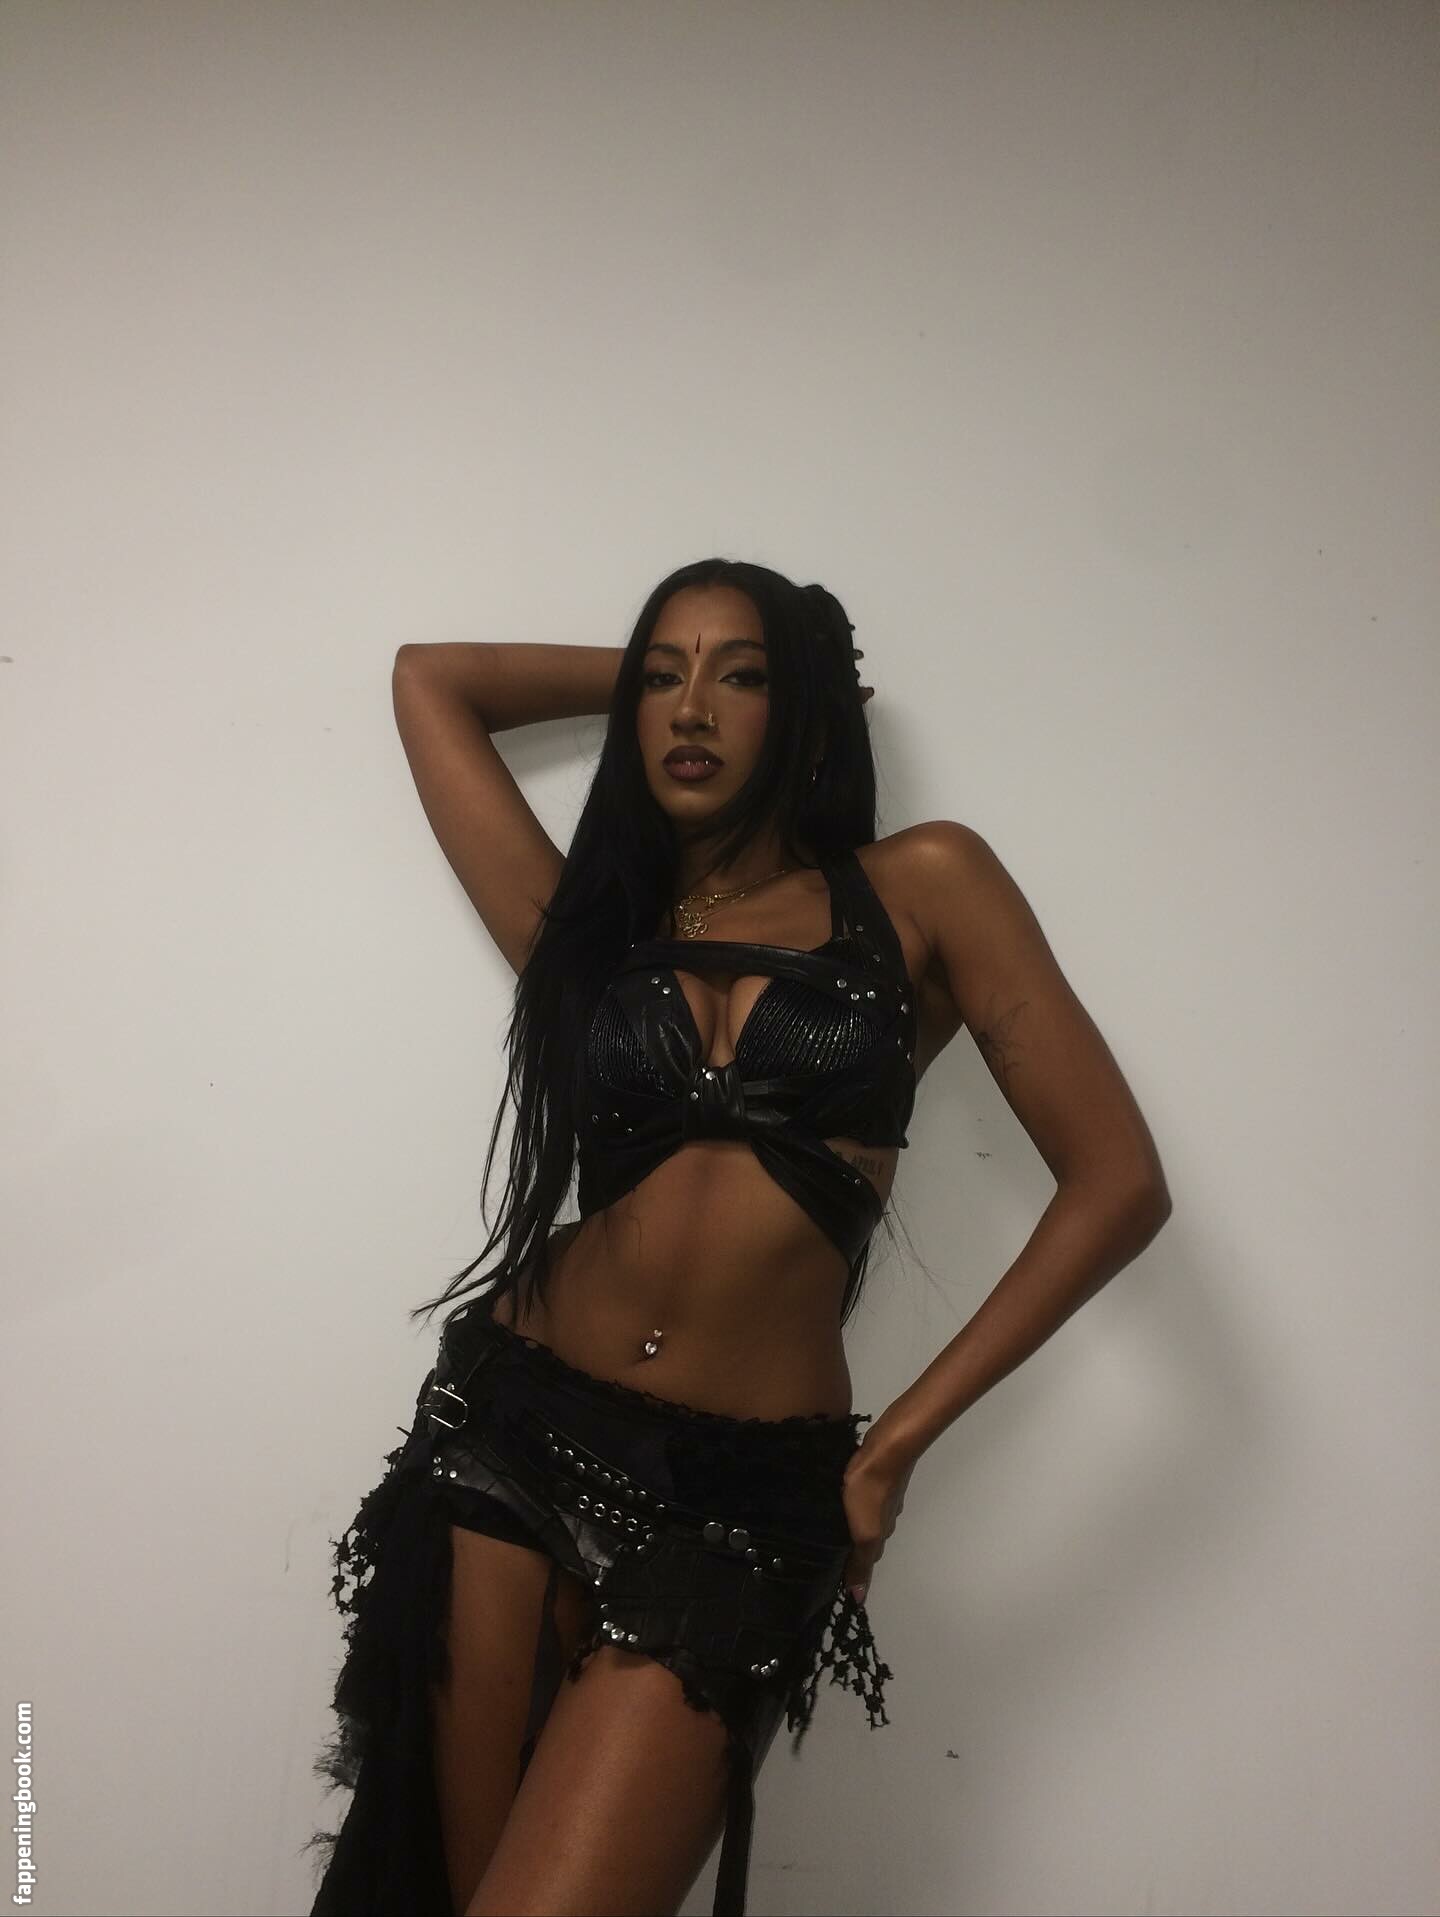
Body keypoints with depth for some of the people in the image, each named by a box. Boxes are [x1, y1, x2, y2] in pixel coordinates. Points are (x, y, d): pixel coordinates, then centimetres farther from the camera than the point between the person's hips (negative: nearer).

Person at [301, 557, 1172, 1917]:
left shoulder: (921, 887, 4)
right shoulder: (588, 920, 12)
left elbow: (1115, 1182, -2)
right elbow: (432, 680, 19)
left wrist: (896, 1444, -3)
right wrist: (640, 666, 21)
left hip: (745, 1499, -3)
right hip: (515, 1433, 3)